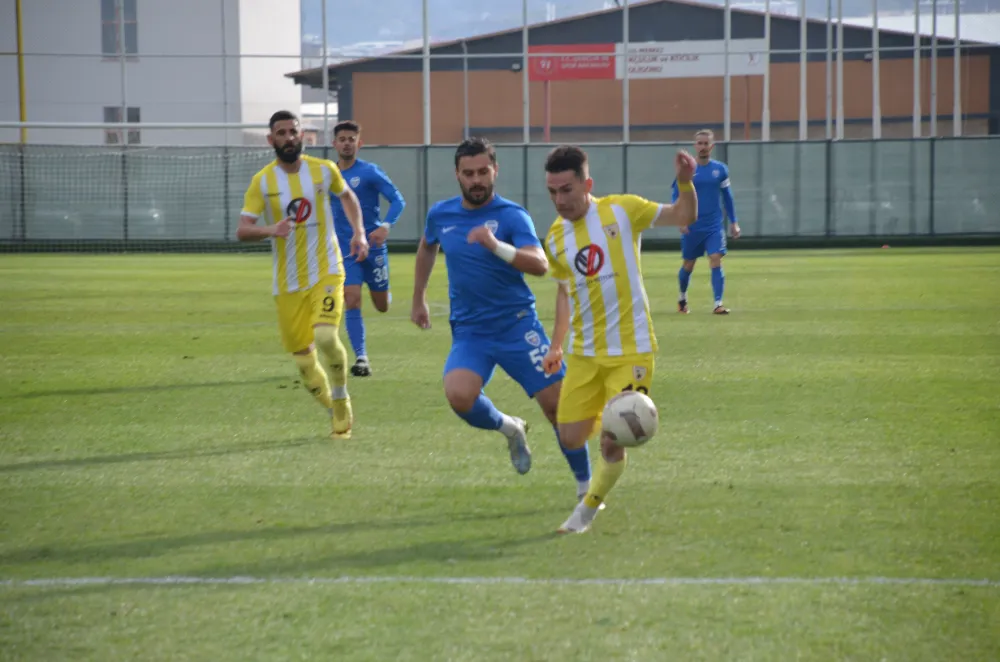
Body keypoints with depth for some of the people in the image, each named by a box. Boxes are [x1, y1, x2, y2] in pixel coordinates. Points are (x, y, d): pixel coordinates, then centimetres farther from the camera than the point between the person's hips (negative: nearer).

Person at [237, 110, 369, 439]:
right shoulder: (262, 181, -3)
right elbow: (242, 230, -7)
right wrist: (271, 230, -27)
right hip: (288, 284, 1)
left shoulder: (324, 170, 0)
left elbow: (347, 196, 21)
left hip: (326, 272, -1)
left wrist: (359, 232, 7)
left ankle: (342, 402, 1)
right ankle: (336, 411, 27)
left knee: (326, 337, -24)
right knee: (303, 359, 3)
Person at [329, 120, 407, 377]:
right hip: (345, 249, 2)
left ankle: (384, 293, 46)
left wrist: (386, 226, -28)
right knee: (351, 302, -15)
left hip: (373, 246, -2)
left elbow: (398, 200, -11)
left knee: (382, 306, 9)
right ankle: (361, 358, -11)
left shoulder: (369, 172, -8)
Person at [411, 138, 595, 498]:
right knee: (459, 396, -26)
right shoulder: (441, 214, 4)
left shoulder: (512, 216, -9)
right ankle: (509, 429, 7)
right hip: (469, 331, 2)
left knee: (556, 403, -6)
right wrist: (419, 300, 31)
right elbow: (426, 249, 27)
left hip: (517, 325, -2)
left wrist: (496, 246, -38)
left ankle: (585, 485, 16)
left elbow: (540, 265, -24)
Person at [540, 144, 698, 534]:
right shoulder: (555, 238, 4)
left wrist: (685, 182, -26)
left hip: (631, 352, -4)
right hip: (584, 354, 4)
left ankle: (588, 510, 15)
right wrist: (556, 344, 19)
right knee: (571, 439, -1)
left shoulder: (621, 210, -8)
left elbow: (684, 217, -8)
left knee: (612, 444, -10)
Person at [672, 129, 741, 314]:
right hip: (691, 227, 0)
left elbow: (727, 197, 12)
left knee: (716, 261, -15)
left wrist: (734, 222, 11)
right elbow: (676, 197, -1)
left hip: (714, 226, 0)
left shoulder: (720, 169, 2)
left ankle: (718, 304, -16)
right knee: (688, 265, 12)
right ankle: (682, 298, 37)